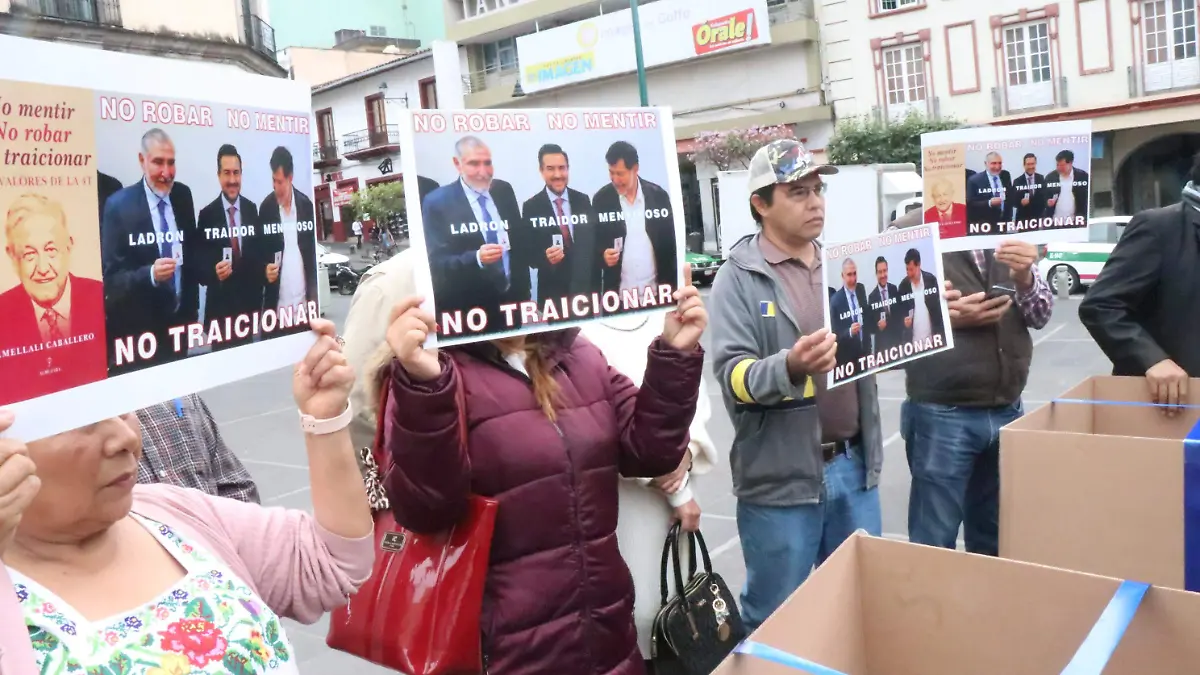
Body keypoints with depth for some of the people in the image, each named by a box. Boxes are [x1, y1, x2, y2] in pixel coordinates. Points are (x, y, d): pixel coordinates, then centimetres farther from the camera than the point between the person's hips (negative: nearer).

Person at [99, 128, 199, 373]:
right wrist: (150, 274, -32)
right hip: (136, 332, -5)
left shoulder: (183, 195, 1)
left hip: (179, 323, 5)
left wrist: (192, 307, 10)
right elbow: (111, 277, -14)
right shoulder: (118, 205, -14)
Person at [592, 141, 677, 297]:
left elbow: (670, 242, 3)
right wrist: (603, 255, -17)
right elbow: (594, 241, 5)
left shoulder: (659, 195, 0)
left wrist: (669, 283, -2)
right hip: (617, 291, 0)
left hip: (655, 289, 1)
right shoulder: (601, 199, -1)